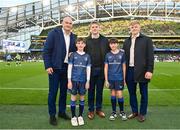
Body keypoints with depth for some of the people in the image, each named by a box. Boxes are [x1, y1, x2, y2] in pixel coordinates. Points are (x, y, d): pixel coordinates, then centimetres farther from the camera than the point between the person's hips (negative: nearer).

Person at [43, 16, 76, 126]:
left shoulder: (73, 37, 9)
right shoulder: (54, 33, -5)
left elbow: (75, 50, 21)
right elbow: (46, 50, -8)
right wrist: (48, 66, -14)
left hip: (67, 67, 5)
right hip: (55, 67, -5)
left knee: (64, 91, 13)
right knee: (53, 91, 2)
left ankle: (62, 112, 27)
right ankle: (52, 115, 14)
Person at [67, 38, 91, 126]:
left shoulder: (87, 56, 5)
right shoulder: (73, 55, 0)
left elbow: (88, 69, 5)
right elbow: (69, 68, -2)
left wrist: (88, 81, 0)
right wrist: (69, 80, -7)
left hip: (83, 80, 2)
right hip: (74, 79, -2)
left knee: (82, 97, 8)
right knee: (73, 97, 4)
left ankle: (80, 116, 22)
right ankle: (73, 117, 16)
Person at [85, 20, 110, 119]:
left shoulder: (105, 40, 5)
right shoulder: (87, 40, 1)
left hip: (101, 69, 1)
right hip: (90, 69, -1)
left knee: (100, 90, 11)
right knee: (91, 90, 8)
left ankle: (99, 109, 25)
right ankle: (91, 110, 20)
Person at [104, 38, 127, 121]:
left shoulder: (122, 54, -1)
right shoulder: (108, 55, 2)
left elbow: (124, 66, 4)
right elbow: (106, 68, 3)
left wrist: (124, 78, 4)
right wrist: (106, 80, 0)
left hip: (119, 78, -1)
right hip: (111, 78, 2)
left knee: (119, 95, -1)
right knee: (113, 94, 9)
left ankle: (122, 111, 20)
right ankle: (114, 112, 23)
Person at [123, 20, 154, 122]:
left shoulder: (147, 40, 0)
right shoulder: (127, 41, 13)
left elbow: (150, 56, -5)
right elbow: (124, 57, 13)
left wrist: (150, 70, -14)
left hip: (142, 71, -4)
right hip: (130, 70, 4)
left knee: (143, 93, 7)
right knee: (132, 93, 12)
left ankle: (142, 113, 21)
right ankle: (134, 112, 28)